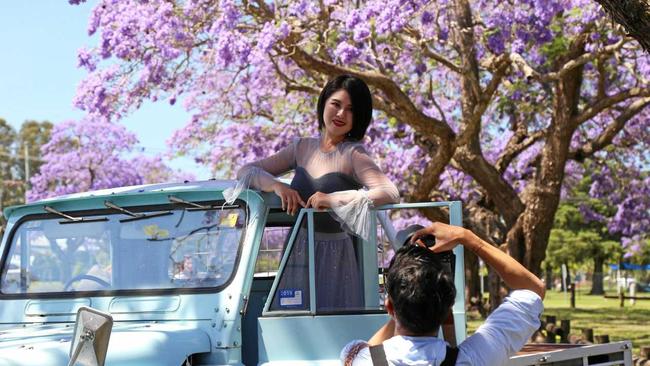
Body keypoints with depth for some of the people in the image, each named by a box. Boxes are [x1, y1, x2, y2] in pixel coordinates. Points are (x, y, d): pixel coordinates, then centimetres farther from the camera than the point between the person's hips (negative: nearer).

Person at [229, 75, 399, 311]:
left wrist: (333, 199, -23)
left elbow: (390, 194, -22)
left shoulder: (353, 154, -6)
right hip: (297, 254, 4)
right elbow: (245, 172, 9)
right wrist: (277, 186, -11)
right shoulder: (302, 148, 9)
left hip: (334, 257, -4)